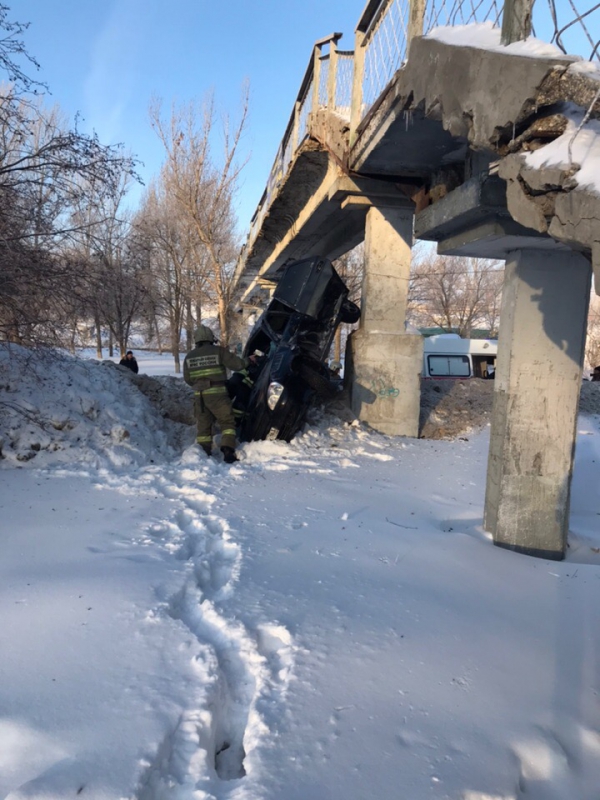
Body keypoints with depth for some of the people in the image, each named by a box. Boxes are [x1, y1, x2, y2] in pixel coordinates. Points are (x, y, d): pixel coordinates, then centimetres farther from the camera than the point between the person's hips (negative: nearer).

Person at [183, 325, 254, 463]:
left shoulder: (189, 357, 9)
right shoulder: (219, 351, -2)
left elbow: (187, 379, 13)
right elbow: (237, 364, -2)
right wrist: (248, 360, 17)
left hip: (199, 396, 4)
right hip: (217, 394, -3)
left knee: (203, 426, 12)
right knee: (227, 422, 5)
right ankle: (228, 451, -9)